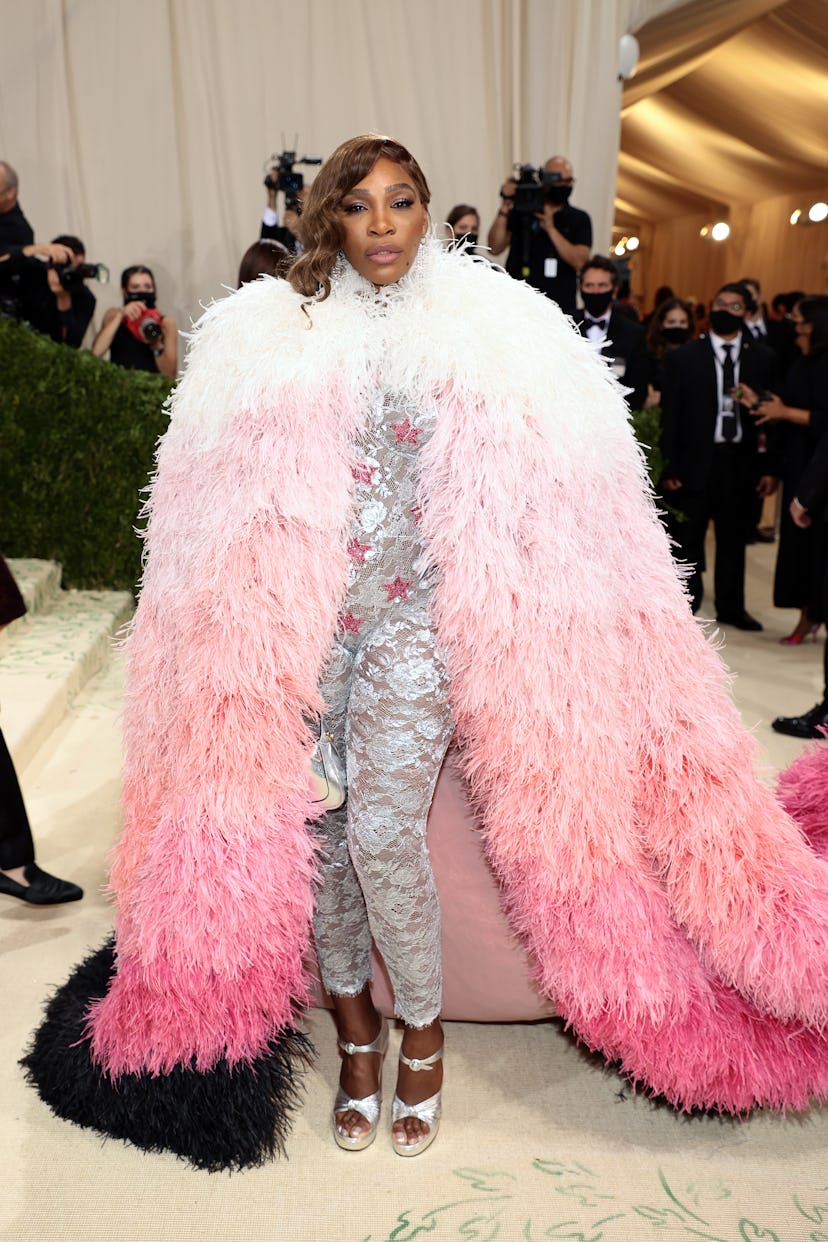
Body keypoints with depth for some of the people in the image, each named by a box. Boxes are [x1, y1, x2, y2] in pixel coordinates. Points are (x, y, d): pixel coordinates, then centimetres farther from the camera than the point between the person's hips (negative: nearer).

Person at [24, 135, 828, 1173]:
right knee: (309, 820, 4)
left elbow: (551, 505, 3)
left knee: (380, 827, -9)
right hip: (299, 614, 2)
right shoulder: (270, 332, 7)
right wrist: (254, 646, 4)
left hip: (418, 611, -2)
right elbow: (229, 504, 9)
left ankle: (421, 1033, 17)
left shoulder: (490, 330, 3)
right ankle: (354, 1024, 26)